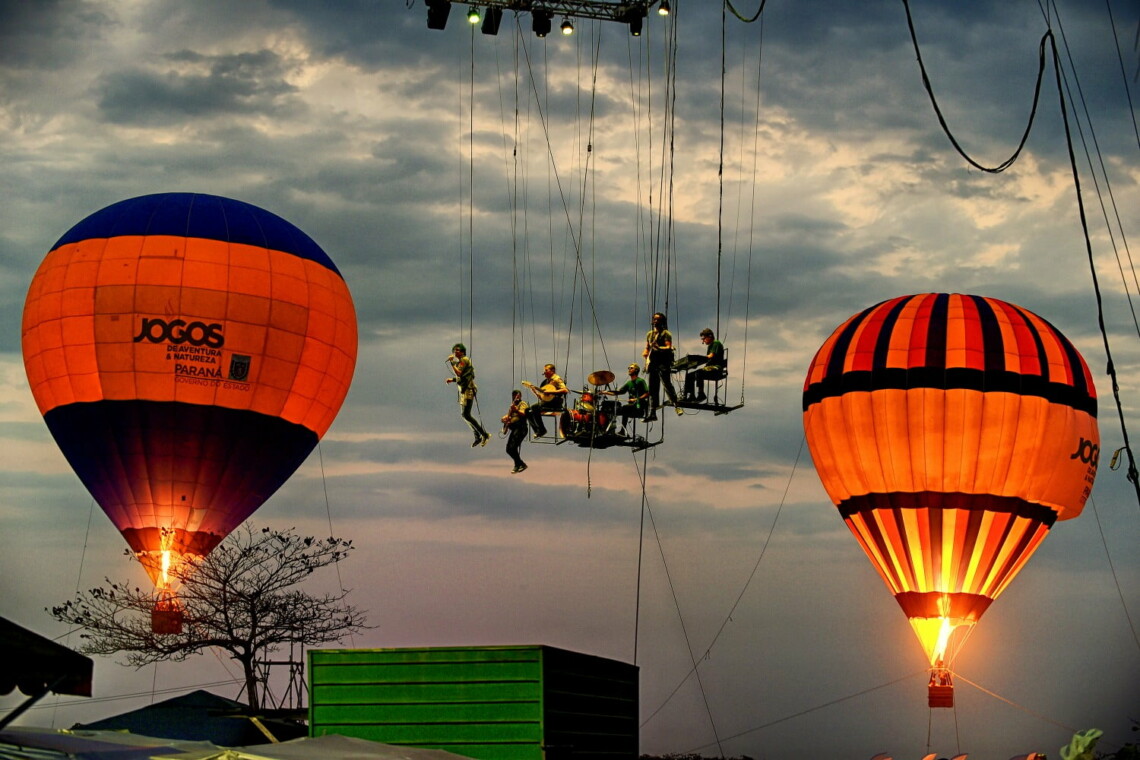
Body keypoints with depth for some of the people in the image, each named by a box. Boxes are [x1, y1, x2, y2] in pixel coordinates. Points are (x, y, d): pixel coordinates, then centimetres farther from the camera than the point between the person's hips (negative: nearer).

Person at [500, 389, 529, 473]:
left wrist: (516, 410, -39)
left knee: (512, 447, -22)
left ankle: (518, 465, -15)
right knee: (509, 449, 6)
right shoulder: (513, 405, 26)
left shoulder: (522, 404, -2)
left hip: (520, 428, -10)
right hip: (513, 429, 10)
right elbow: (507, 416, 30)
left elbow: (523, 414, -21)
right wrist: (504, 419, 7)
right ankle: (521, 464, 14)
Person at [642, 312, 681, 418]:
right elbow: (647, 348, 26)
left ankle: (677, 406, -21)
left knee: (667, 384, -18)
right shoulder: (649, 334, 21)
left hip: (663, 362, -7)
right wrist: (646, 353, 3)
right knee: (653, 388, 7)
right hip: (652, 362, 7)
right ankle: (653, 413, 10)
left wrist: (659, 348, -29)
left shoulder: (666, 333, 0)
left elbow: (668, 347, -11)